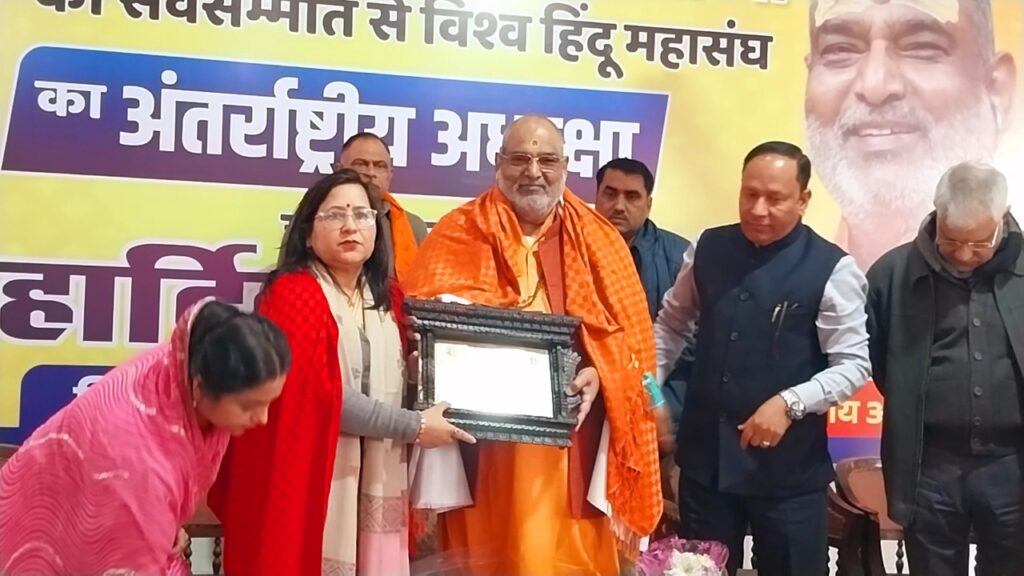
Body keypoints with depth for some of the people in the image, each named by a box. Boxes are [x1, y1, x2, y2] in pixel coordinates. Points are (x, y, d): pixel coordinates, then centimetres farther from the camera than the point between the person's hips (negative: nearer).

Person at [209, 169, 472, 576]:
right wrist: (415, 427, -14)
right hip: (310, 475, -6)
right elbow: (321, 395, -18)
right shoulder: (293, 295, -11)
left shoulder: (388, 297, 10)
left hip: (375, 480, 6)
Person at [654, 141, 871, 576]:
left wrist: (790, 402, -24)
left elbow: (854, 364, -11)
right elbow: (671, 324, 15)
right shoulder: (708, 249, 3)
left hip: (787, 466, -4)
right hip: (704, 456, 4)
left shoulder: (831, 269, -10)